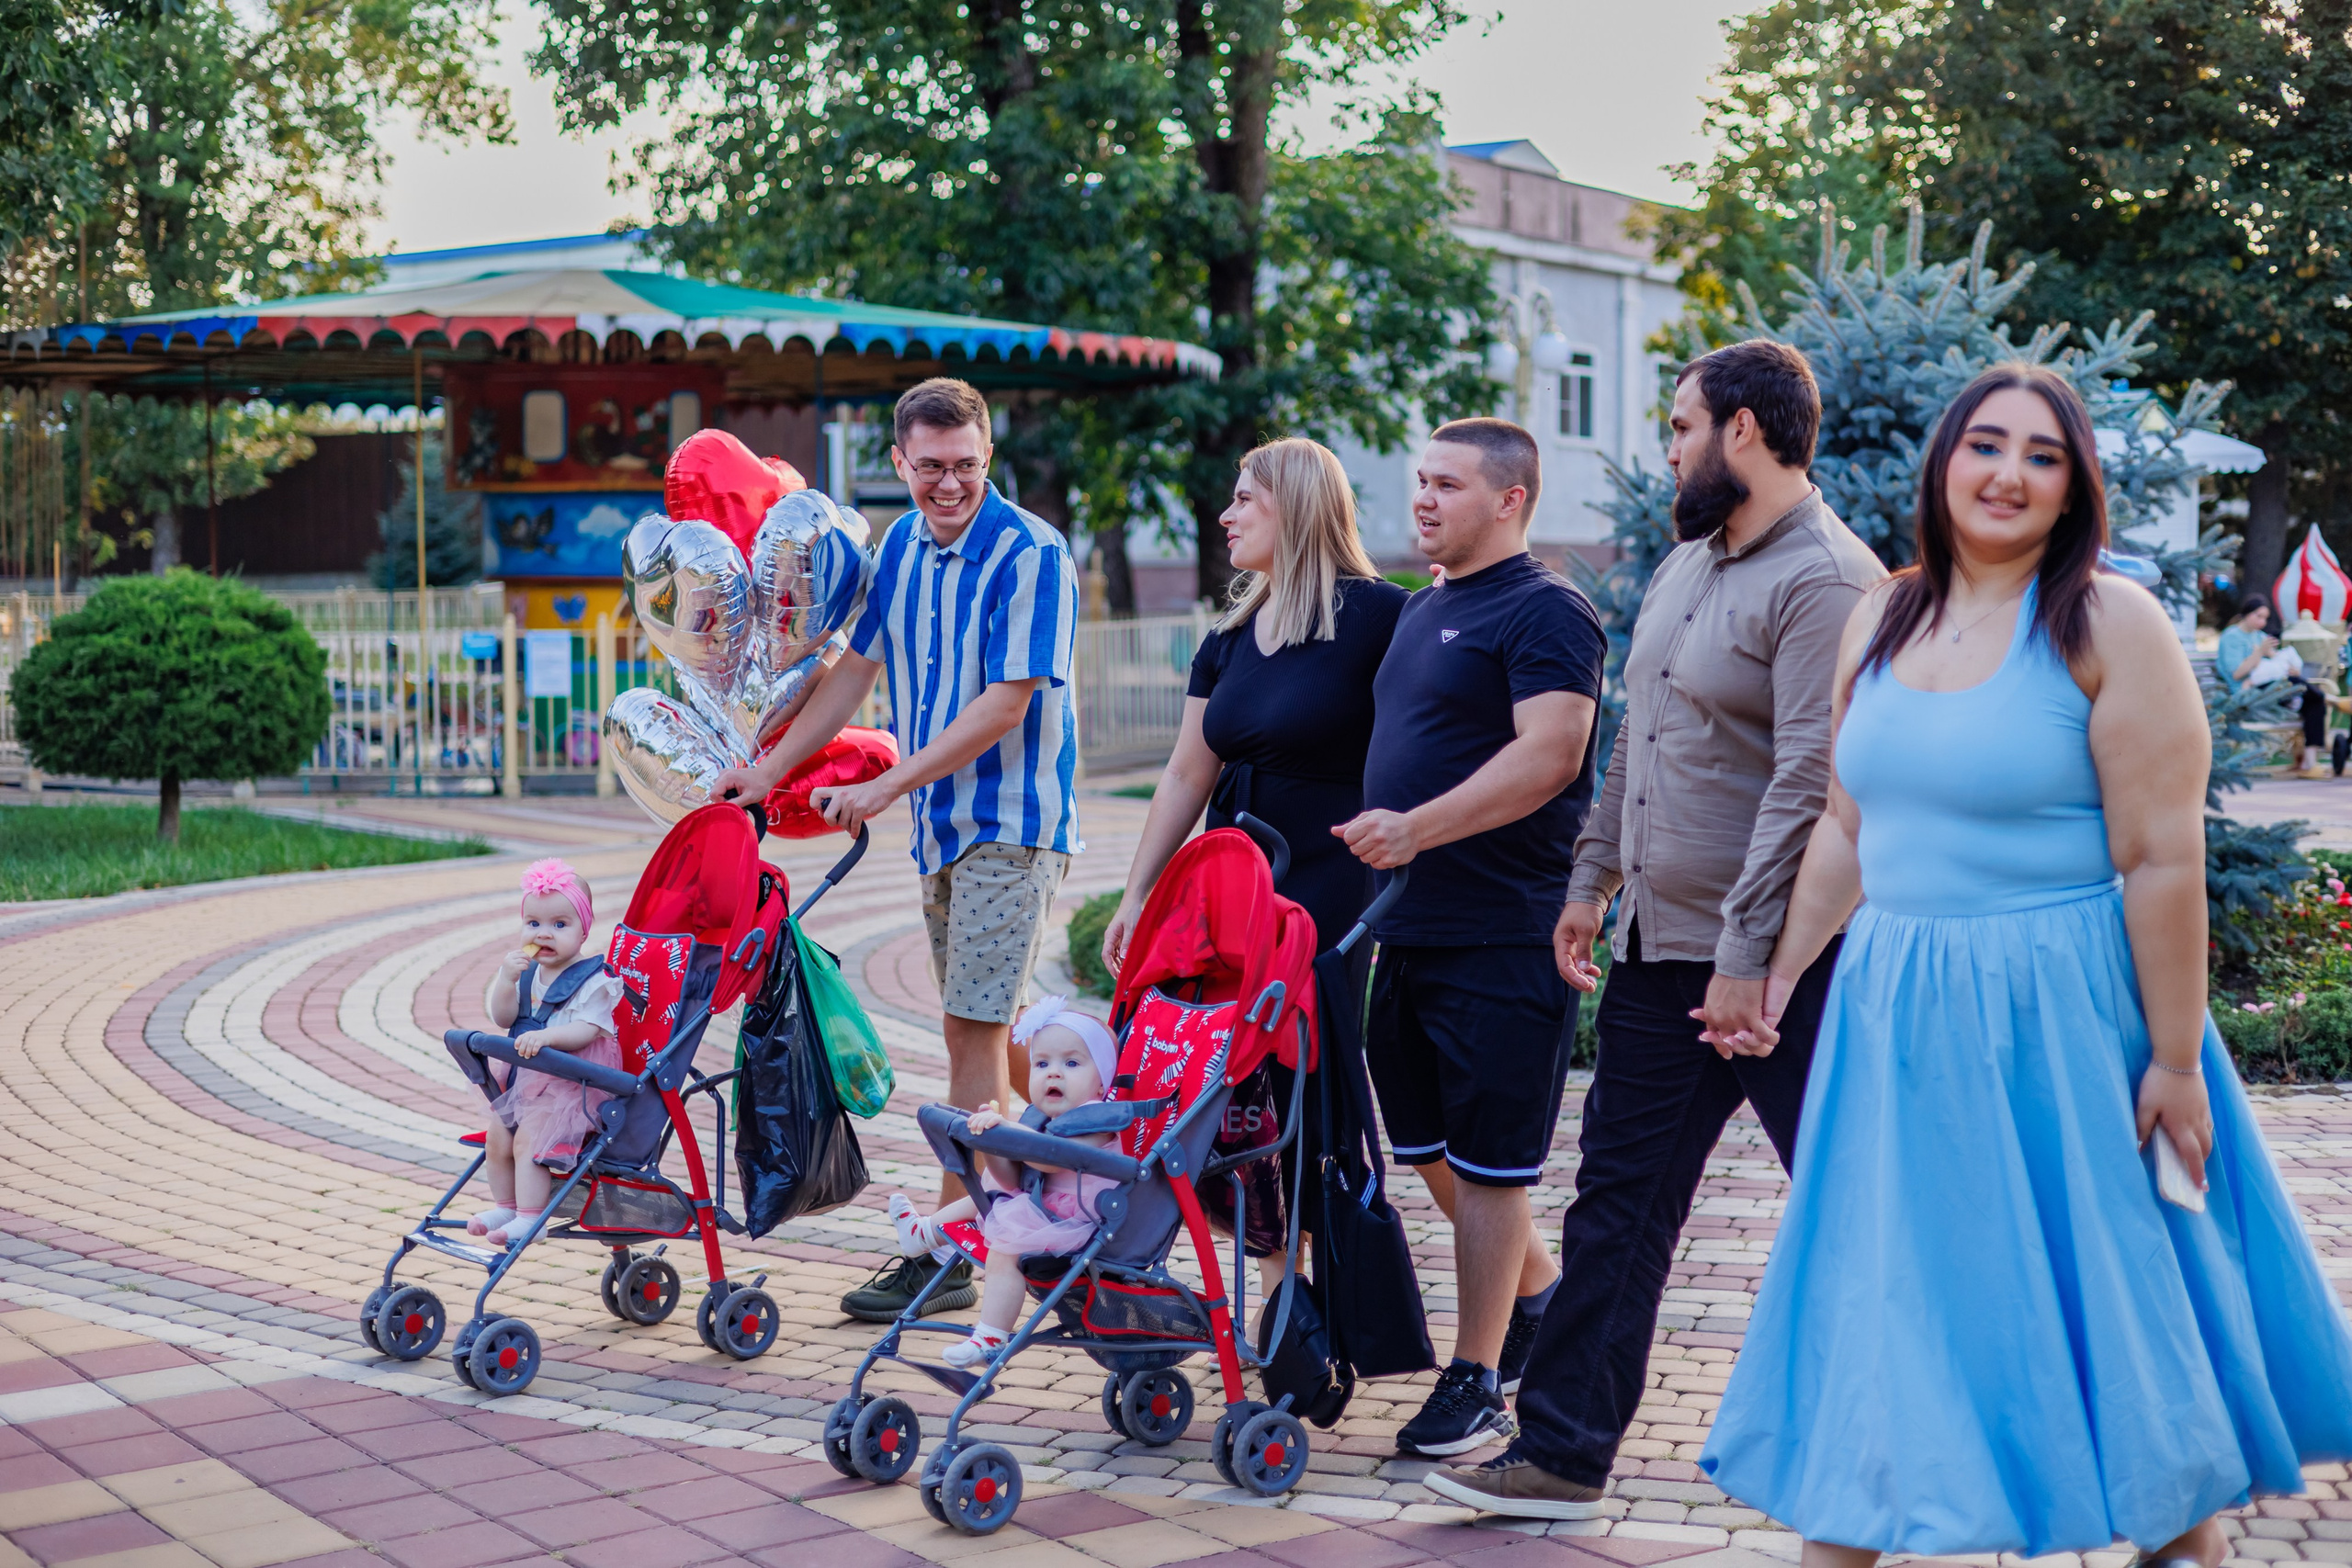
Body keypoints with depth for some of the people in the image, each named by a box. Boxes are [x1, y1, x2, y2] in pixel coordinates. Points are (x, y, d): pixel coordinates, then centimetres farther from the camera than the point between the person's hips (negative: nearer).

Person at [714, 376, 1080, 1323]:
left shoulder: (1031, 554, -14)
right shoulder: (901, 545, 10)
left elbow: (1005, 704, -18)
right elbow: (857, 670, 18)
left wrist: (884, 788, -18)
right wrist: (772, 769, 12)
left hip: (1011, 824, -8)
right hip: (942, 822, 8)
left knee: (975, 1031, -8)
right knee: (987, 1031, 12)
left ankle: (948, 1255, -4)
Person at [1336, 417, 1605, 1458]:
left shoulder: (1544, 611, -10)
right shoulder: (1420, 611, 18)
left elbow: (1549, 756, -22)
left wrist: (1413, 830, -26)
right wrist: (1379, 839, 19)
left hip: (1501, 938, -9)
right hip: (1410, 929, 9)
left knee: (1486, 1164, -2)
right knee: (1428, 1147, 16)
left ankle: (1477, 1380, 8)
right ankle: (1538, 1293, 37)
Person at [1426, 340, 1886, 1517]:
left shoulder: (1825, 582, -16)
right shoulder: (1686, 564, 14)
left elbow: (1808, 780, -22)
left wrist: (1747, 955, -24)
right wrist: (1593, 876, 19)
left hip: (1776, 964, -9)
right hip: (1657, 946, 9)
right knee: (1617, 1205, 11)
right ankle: (1563, 1452, 18)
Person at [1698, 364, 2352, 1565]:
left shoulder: (2109, 625, -11)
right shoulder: (1884, 619, 7)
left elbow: (2164, 860, -14)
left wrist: (2175, 1062, -15)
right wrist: (1779, 974, 15)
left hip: (2057, 1008, -5)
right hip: (1897, 1009, 5)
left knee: (2108, 1285, 8)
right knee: (1871, 1301, 10)